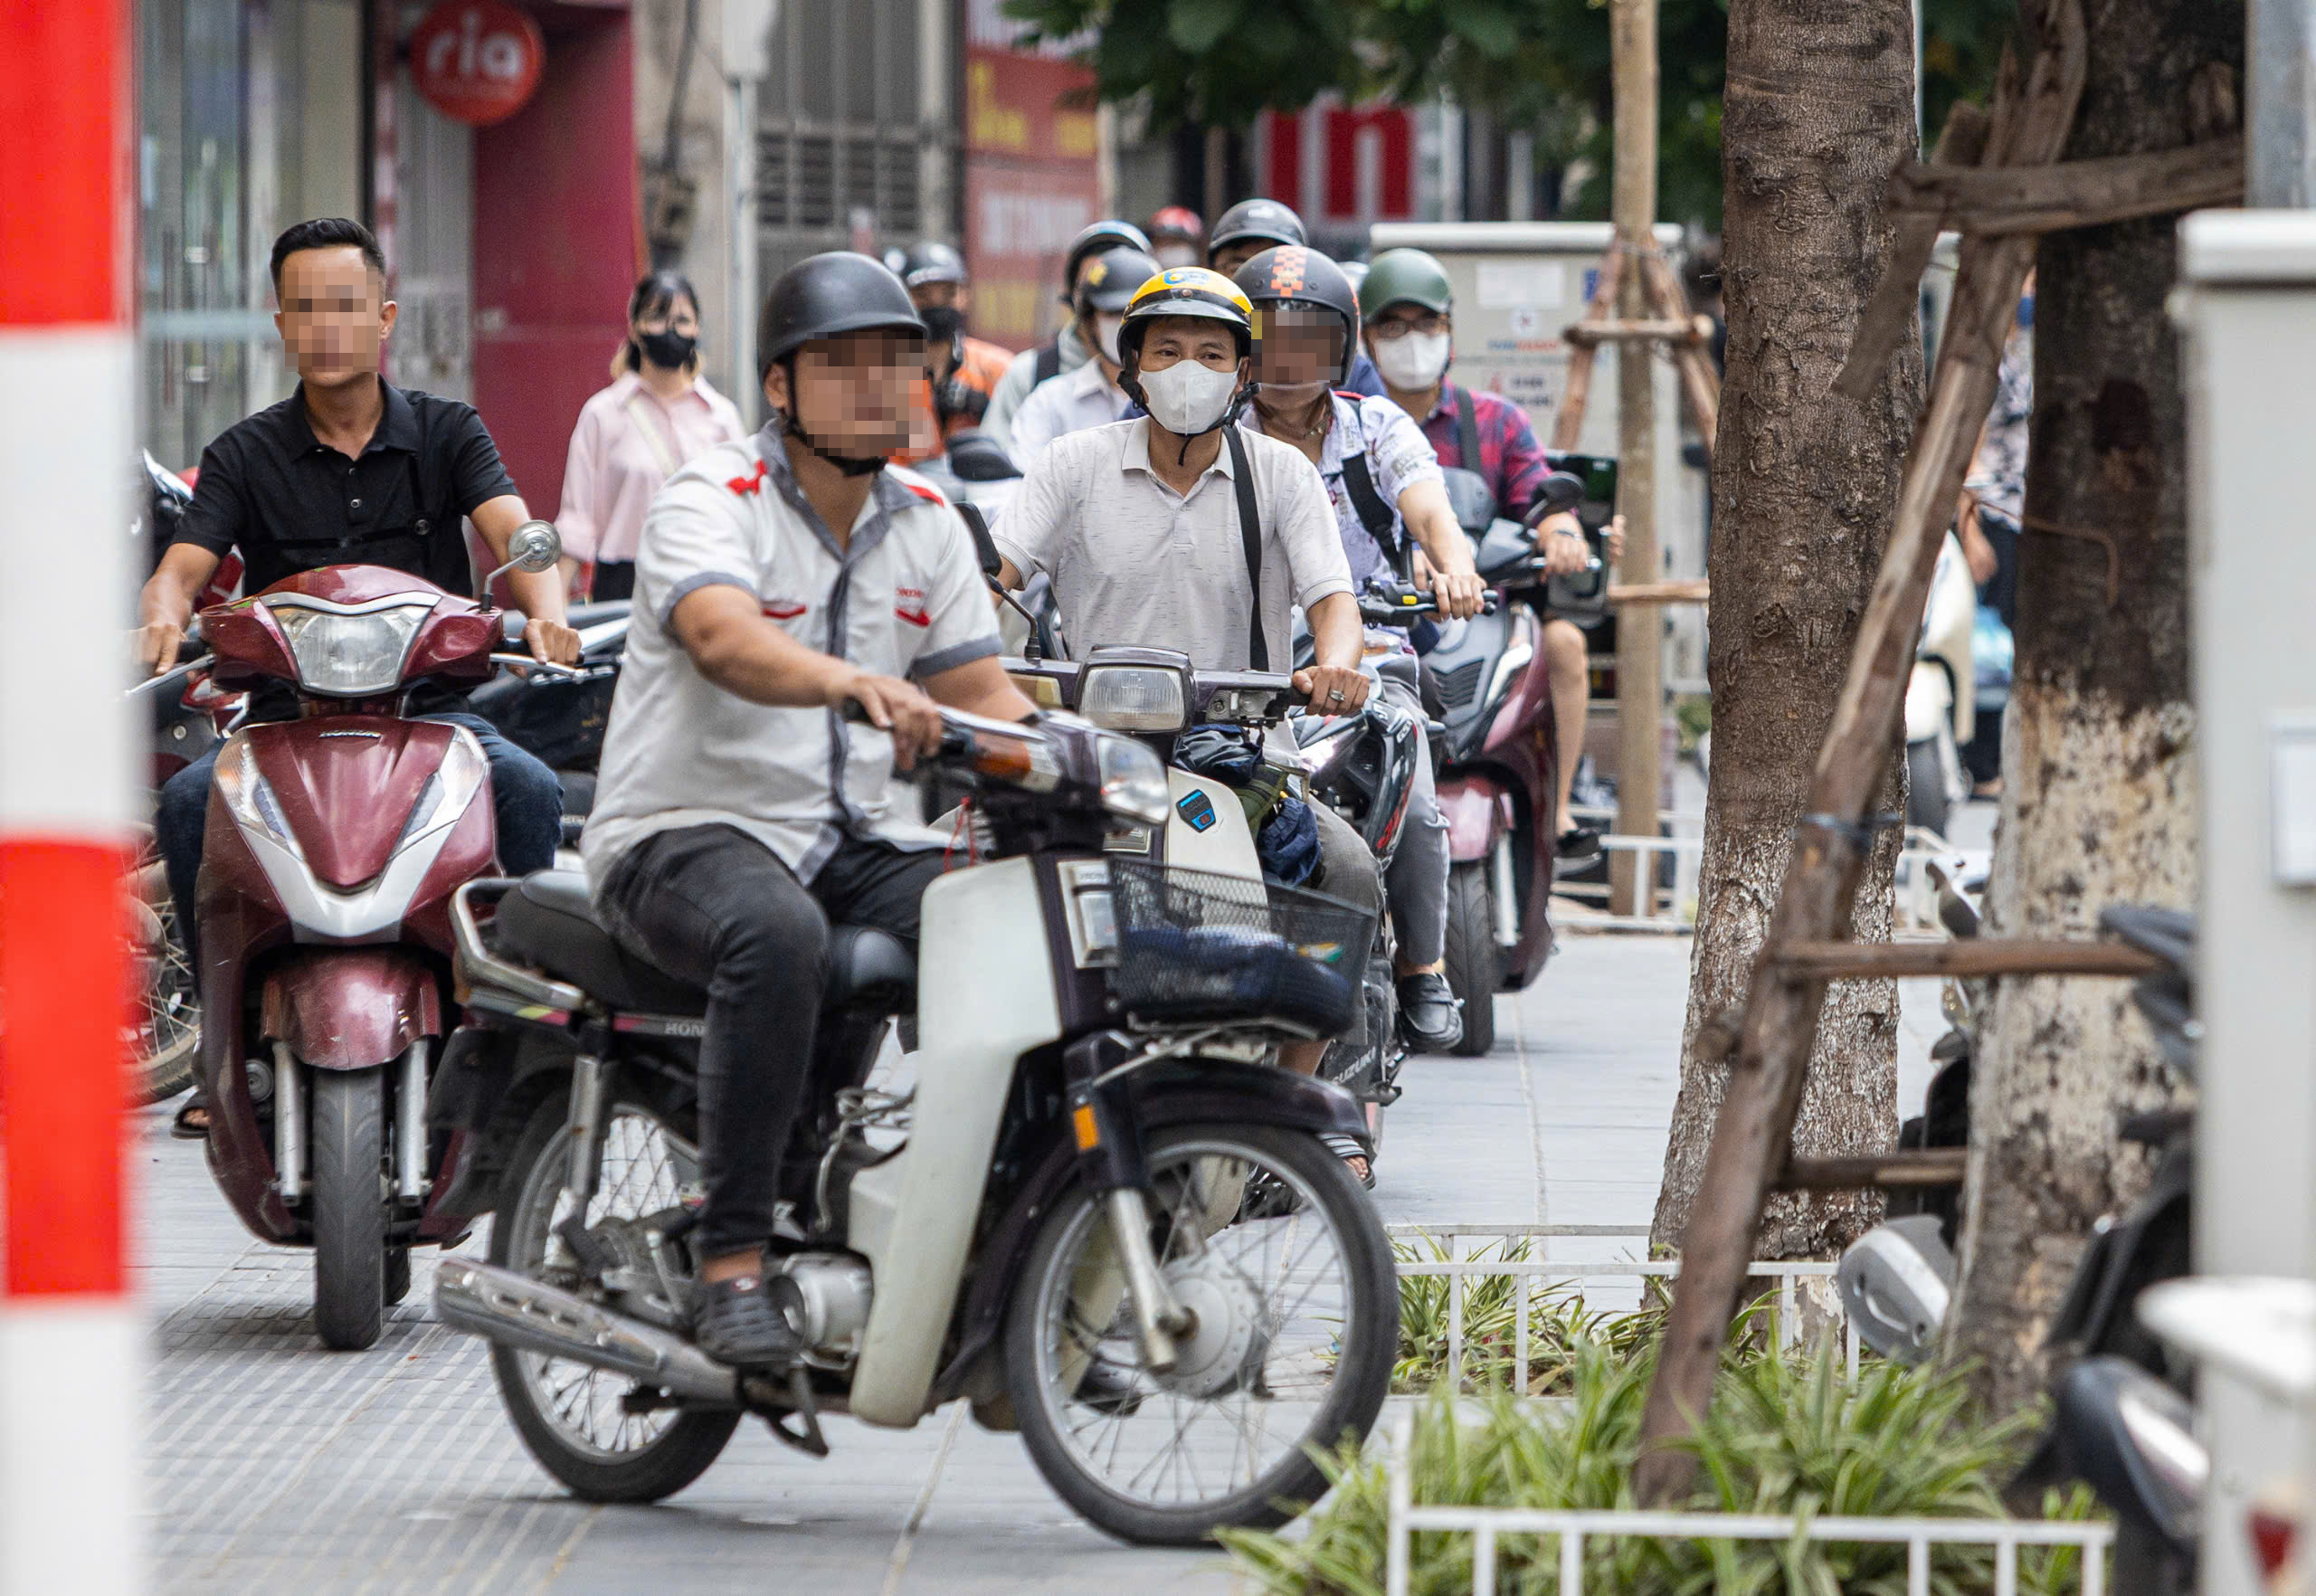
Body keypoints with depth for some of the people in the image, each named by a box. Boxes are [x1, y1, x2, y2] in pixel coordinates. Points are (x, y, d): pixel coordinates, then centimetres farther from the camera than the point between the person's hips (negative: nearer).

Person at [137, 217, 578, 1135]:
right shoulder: (246, 456, 8)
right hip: (288, 714, 0)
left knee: (532, 792, -30)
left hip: (429, 705, 0)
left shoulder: (446, 432, 8)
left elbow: (512, 532, -8)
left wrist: (543, 611, -31)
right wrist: (161, 618, -30)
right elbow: (186, 562, -5)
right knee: (187, 803, -28)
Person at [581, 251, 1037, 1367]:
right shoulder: (709, 502, -9)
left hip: (859, 841, 6)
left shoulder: (927, 526, 13)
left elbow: (985, 698, 11)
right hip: (688, 831, -6)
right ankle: (732, 1264, -36)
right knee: (777, 937, -39)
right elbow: (725, 640, -29)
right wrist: (859, 684, -49)